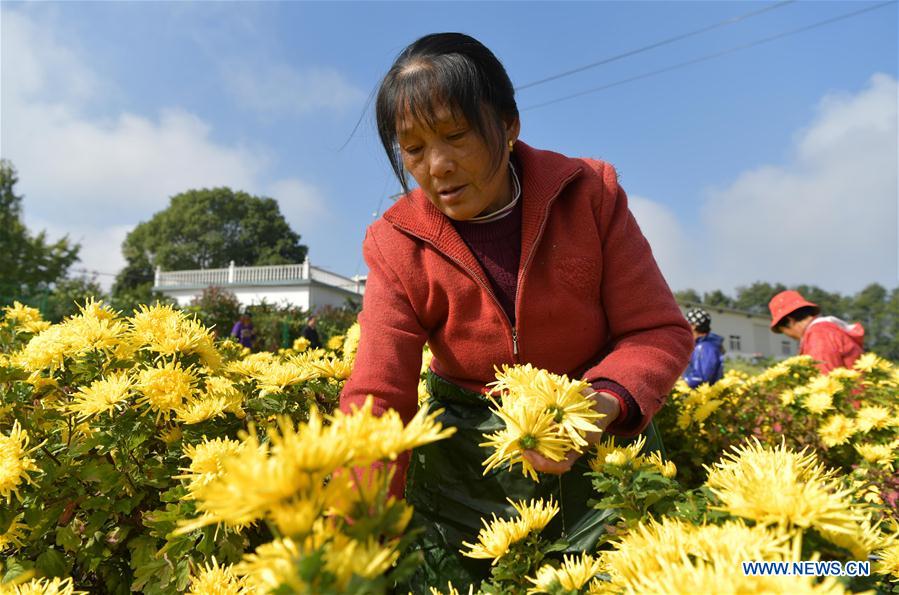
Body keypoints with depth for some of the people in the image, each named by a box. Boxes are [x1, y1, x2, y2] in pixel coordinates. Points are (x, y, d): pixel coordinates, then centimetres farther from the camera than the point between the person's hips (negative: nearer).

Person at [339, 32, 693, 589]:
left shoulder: (591, 193, -13)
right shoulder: (398, 246, -13)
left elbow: (660, 331, -11)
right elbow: (376, 403, -17)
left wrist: (604, 402, -32)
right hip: (464, 463, 1)